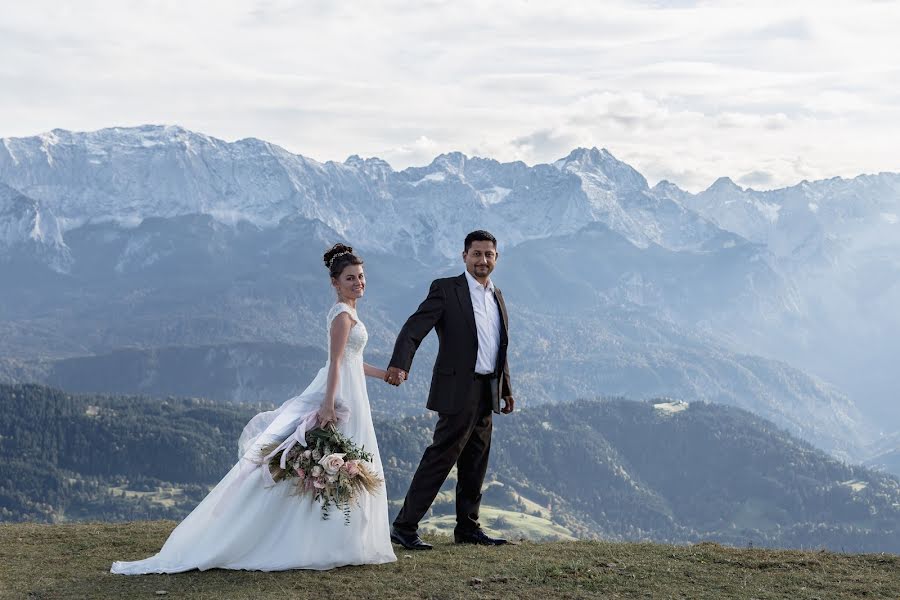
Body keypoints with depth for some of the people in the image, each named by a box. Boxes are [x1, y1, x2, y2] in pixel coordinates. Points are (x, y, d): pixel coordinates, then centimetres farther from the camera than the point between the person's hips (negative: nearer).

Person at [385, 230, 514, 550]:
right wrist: (400, 364, -31)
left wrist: (506, 390, 23)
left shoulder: (497, 295, 17)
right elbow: (413, 329, -15)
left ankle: (468, 527, 21)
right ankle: (404, 527, -5)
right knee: (441, 458, -9)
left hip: (487, 394, 7)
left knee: (475, 464, 11)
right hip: (459, 391, -7)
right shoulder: (446, 289, -5)